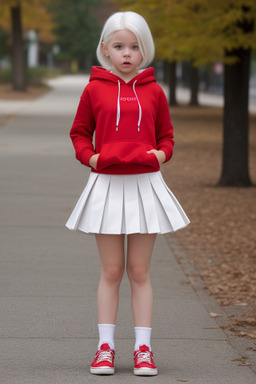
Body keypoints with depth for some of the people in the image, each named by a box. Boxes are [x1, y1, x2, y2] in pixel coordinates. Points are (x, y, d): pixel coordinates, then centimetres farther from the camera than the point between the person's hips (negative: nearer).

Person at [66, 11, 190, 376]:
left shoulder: (153, 92, 5)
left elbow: (166, 135, 14)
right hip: (107, 185, 0)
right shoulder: (94, 90, 2)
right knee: (111, 271, 4)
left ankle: (143, 349, 10)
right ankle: (105, 347, 12)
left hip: (145, 185, 1)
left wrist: (161, 155, -6)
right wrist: (89, 156, -5)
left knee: (140, 271, 5)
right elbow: (79, 132, 11)